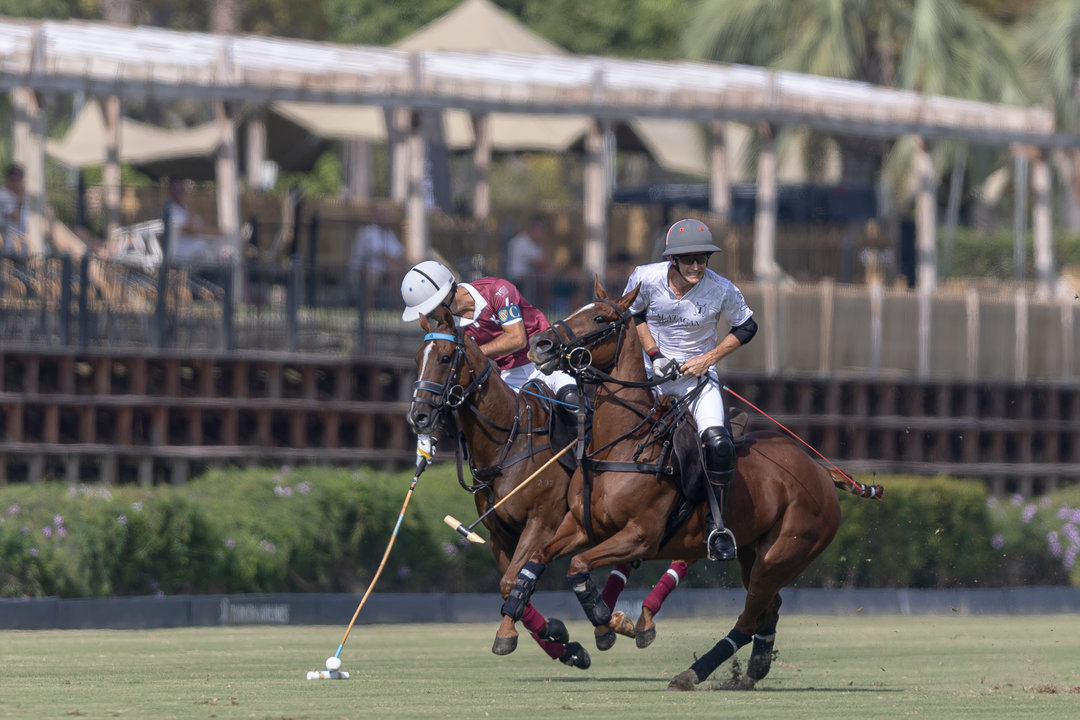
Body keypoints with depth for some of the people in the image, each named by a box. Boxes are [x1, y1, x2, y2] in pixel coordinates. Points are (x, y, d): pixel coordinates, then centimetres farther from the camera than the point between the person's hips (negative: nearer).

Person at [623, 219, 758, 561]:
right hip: (652, 368, 1)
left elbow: (745, 328, 0)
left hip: (698, 371, -1)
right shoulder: (645, 278, -16)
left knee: (718, 444, -20)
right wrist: (654, 355, -8)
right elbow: (633, 314, 4)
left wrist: (708, 359, -10)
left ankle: (716, 526, -5)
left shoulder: (722, 290, -17)